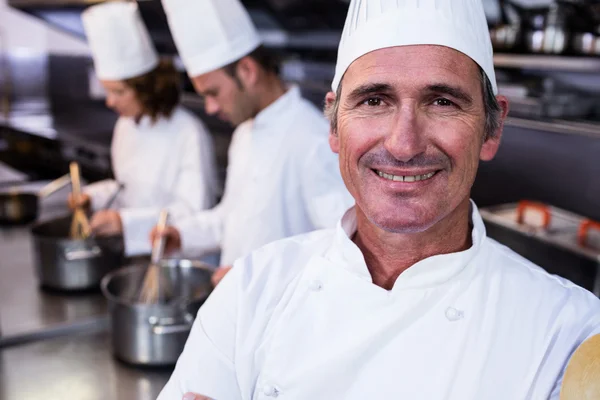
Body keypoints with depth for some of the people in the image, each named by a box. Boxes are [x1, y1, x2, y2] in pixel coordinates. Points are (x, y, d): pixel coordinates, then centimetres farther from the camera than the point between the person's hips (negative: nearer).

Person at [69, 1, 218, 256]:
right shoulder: (126, 125, 9)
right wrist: (93, 197, 5)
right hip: (135, 250, 6)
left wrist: (126, 222, -25)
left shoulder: (189, 133, -17)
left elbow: (194, 210, -19)